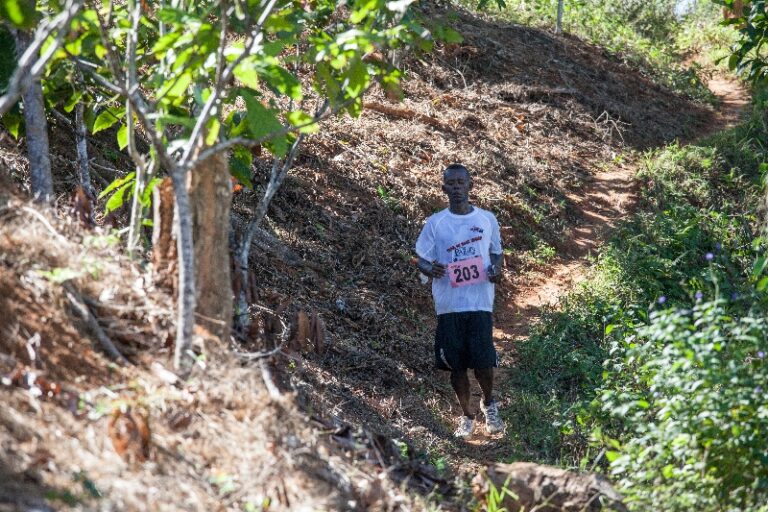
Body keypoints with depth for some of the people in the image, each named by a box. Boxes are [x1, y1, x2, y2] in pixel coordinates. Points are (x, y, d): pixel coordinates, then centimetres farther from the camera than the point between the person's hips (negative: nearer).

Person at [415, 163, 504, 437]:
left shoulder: (487, 219, 5)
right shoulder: (435, 223, 3)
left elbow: (496, 252, 16)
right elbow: (421, 258, 5)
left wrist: (496, 269, -7)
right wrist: (430, 269, -18)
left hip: (480, 303, -1)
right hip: (448, 304, 1)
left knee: (482, 361, -7)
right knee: (456, 363, 5)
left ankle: (489, 403, 23)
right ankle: (467, 417, 22)